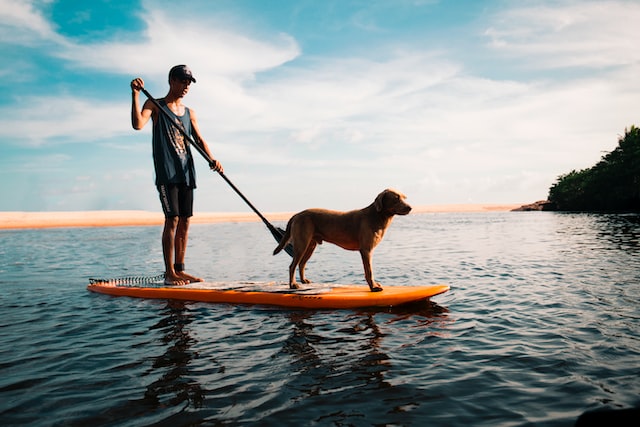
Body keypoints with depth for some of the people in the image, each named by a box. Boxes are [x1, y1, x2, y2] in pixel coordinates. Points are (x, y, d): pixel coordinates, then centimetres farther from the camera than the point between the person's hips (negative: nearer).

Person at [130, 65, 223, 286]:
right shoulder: (155, 105, 3)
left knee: (185, 221, 5)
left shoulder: (190, 113, 17)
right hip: (166, 171, -5)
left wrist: (212, 159, -9)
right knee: (172, 219, -12)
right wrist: (135, 94, -22)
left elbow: (199, 139, 9)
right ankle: (169, 273, -7)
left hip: (186, 172, 6)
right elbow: (138, 124, -15)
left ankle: (180, 269, 12)